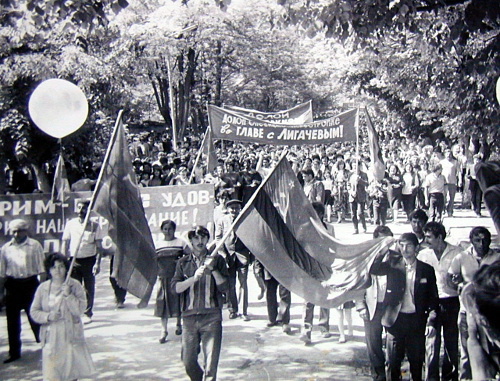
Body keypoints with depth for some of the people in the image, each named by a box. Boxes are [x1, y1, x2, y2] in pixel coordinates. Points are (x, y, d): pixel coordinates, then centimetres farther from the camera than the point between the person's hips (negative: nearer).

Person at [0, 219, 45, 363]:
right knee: (12, 321, 8)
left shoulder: (34, 246, -3)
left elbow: (41, 269, -2)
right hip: (12, 285, 3)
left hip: (30, 283, -2)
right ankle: (14, 352, 20)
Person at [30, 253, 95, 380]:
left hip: (71, 336, 0)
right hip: (51, 337, 0)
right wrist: (48, 316, -14)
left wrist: (68, 295, -21)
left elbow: (80, 310, -10)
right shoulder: (43, 288, 0)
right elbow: (34, 312, 3)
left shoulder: (74, 285, -5)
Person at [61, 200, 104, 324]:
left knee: (89, 289, 5)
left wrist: (98, 263, -10)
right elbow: (65, 243, 6)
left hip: (89, 260, -1)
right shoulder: (70, 224, 4)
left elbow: (99, 246, -1)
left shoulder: (94, 226, 0)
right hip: (74, 260, 1)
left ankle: (88, 314, 17)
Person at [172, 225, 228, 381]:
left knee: (211, 364, -9)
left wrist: (213, 269, -10)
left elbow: (224, 287, 1)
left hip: (211, 317, -2)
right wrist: (194, 278, -12)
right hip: (189, 317, 2)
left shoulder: (217, 260, 8)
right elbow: (175, 287, 0)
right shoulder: (183, 262, 12)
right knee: (188, 362, 8)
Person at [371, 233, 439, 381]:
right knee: (393, 361, 6)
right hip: (396, 319, 0)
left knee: (417, 360, 8)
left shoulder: (426, 269, 3)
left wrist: (431, 321, -3)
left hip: (416, 320, 0)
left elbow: (433, 297, 5)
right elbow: (373, 270, -13)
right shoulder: (393, 265, 2)